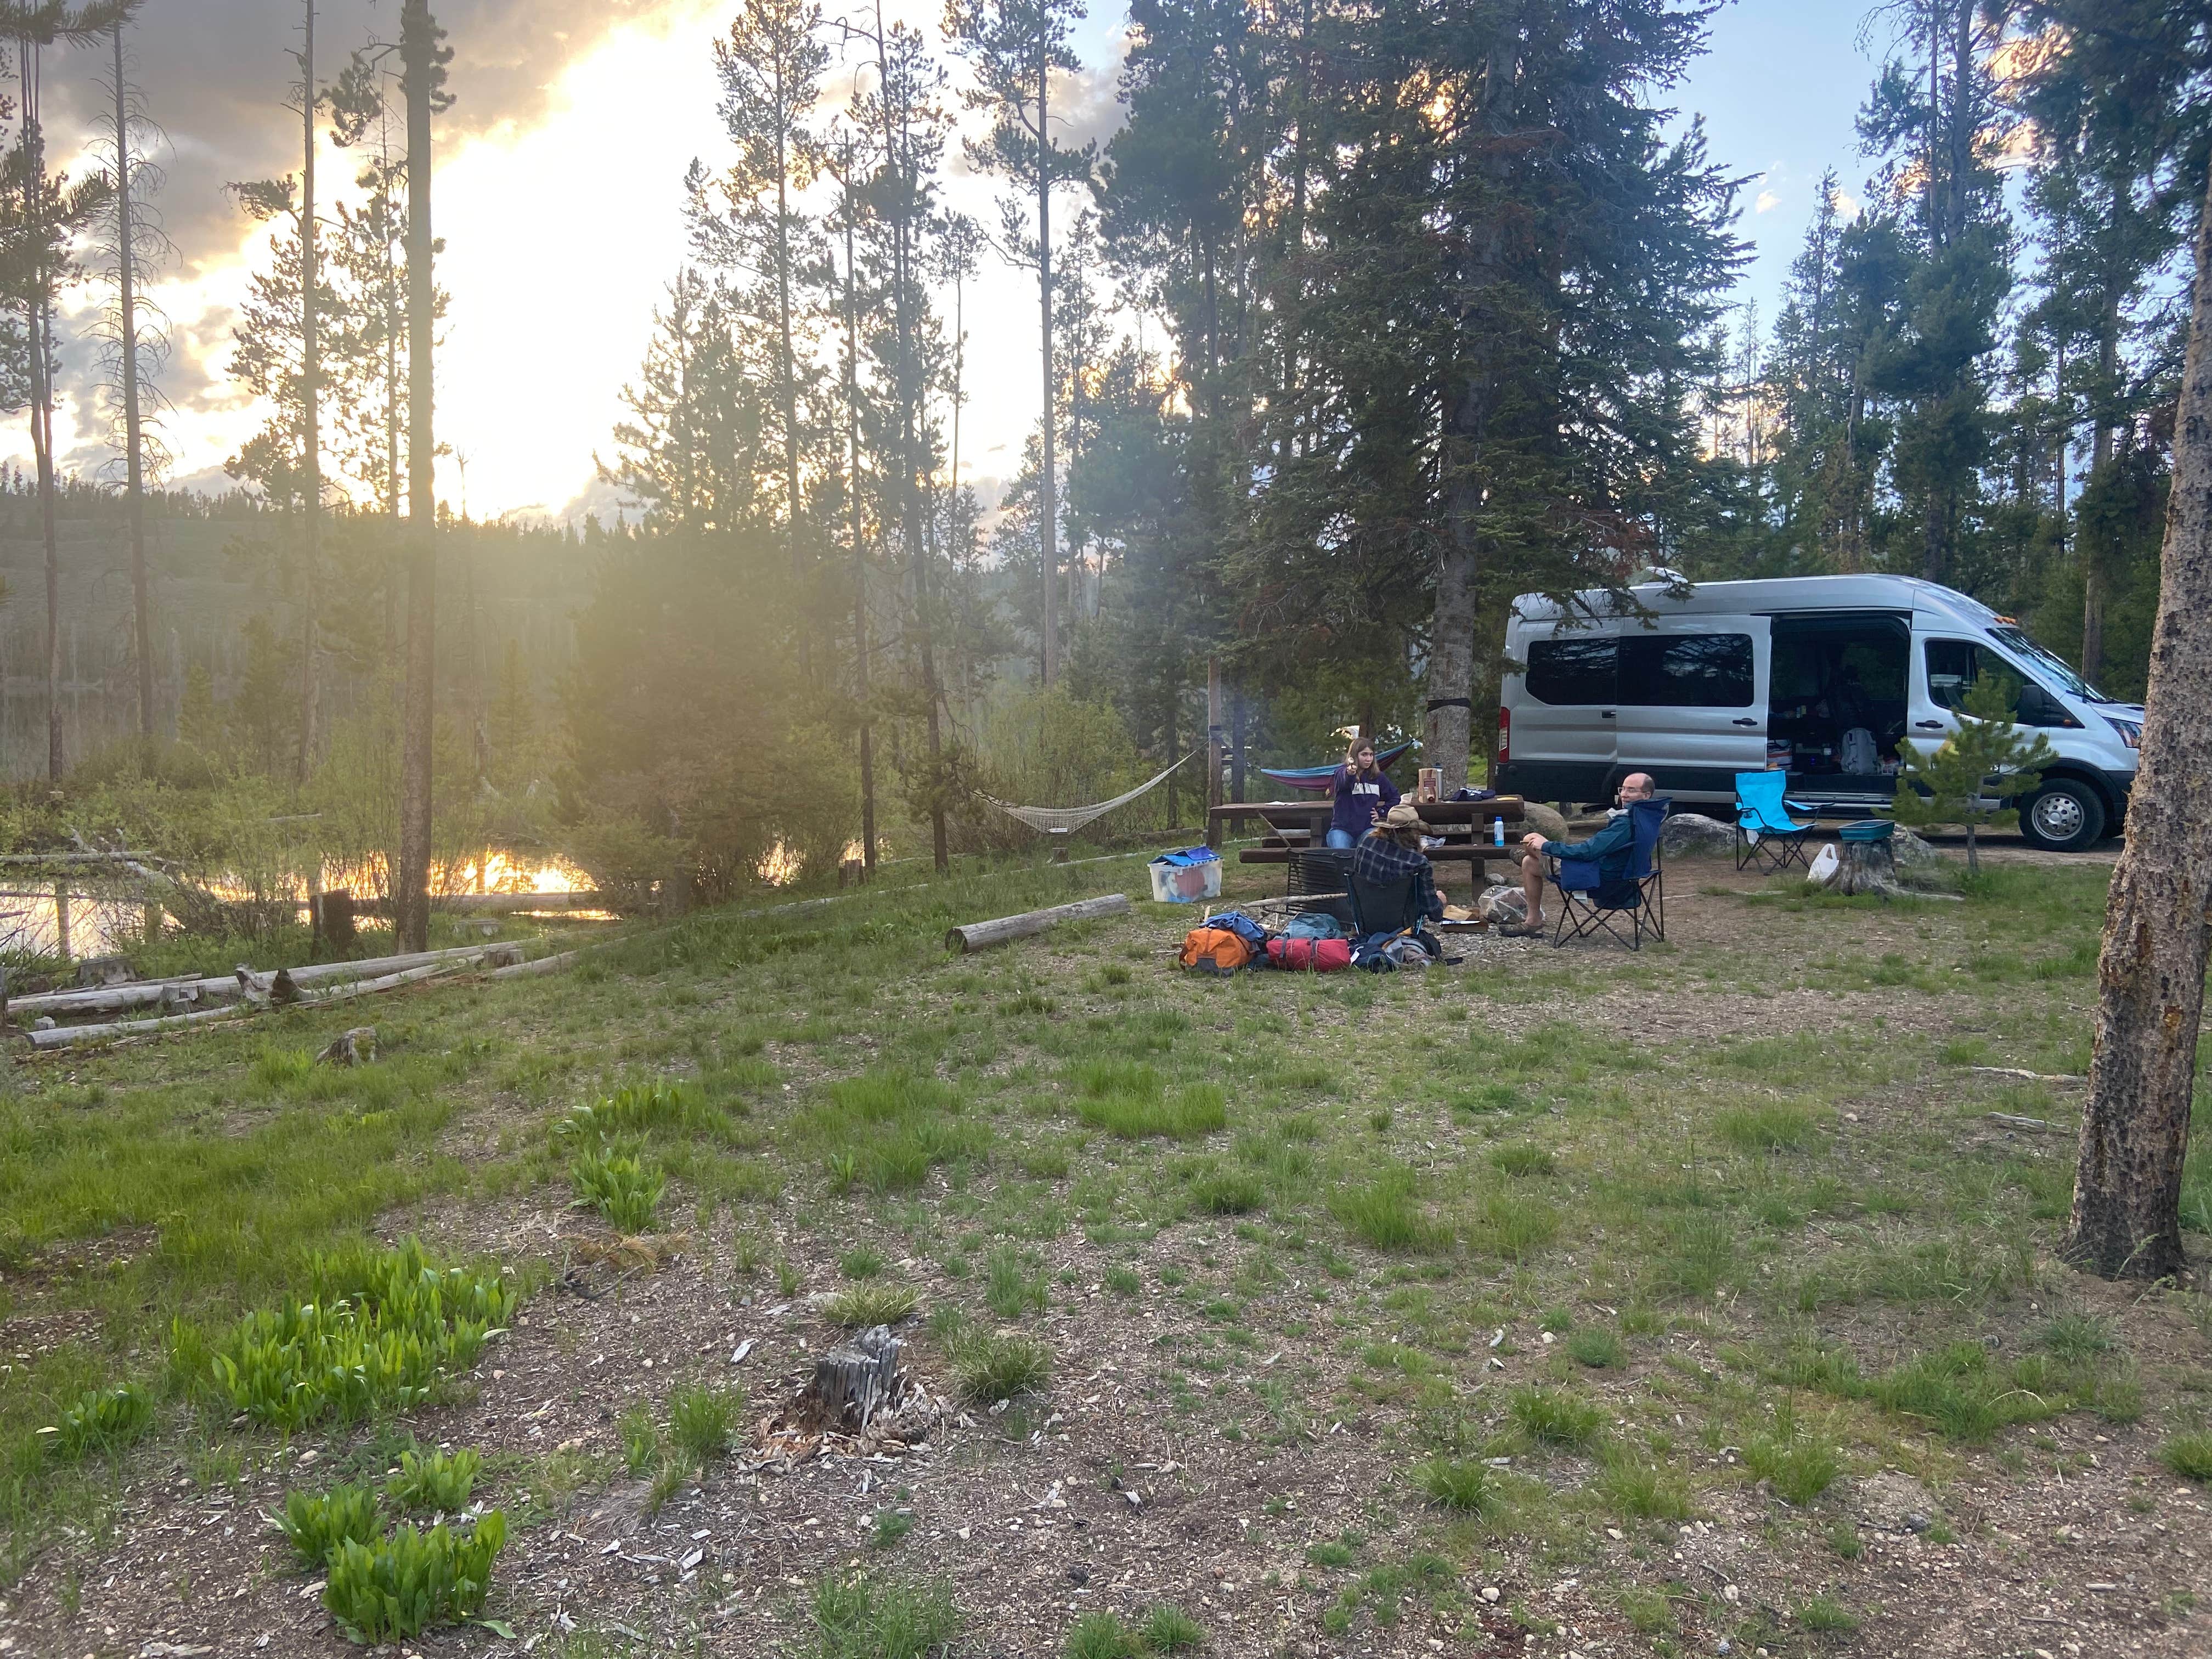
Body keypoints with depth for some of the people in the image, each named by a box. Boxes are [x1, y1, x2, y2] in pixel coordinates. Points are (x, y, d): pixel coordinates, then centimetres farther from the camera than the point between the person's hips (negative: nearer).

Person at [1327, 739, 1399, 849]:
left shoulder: (1377, 776, 11)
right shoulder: (1342, 772, -4)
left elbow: (1394, 797, 25)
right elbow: (1343, 782, -31)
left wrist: (1381, 813, 10)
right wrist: (1349, 774, -54)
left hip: (1367, 829, 3)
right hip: (1342, 828, -3)